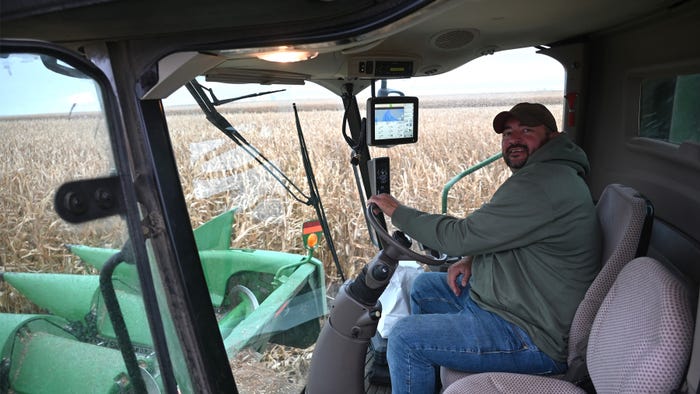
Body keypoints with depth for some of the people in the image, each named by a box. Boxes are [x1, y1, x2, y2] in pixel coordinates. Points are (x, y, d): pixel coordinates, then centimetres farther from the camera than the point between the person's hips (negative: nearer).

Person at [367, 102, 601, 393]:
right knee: (423, 287, 18)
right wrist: (472, 259, 2)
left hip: (537, 341, -11)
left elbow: (461, 236, -24)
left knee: (405, 338, -16)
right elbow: (502, 234, 21)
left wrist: (398, 212, -12)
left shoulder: (542, 185, -25)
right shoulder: (547, 175, 11)